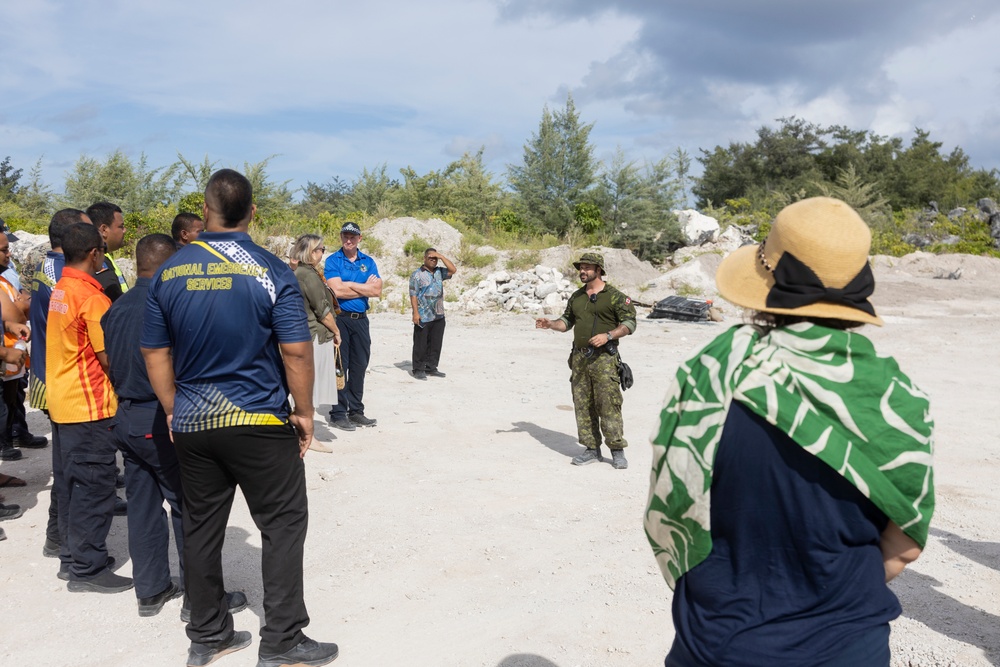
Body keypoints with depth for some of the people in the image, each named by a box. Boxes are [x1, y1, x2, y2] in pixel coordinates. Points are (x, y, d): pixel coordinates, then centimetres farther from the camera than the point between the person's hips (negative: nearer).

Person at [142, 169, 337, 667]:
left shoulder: (168, 273, 2)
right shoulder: (270, 271, -11)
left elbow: (155, 353, 7)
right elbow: (296, 351, -13)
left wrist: (173, 411, 16)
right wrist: (303, 412, -1)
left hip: (191, 423, 5)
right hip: (259, 421, -4)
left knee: (201, 527, 14)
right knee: (283, 524, 6)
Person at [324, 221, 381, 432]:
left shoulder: (368, 262, 11)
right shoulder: (332, 261, -2)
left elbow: (377, 290, -2)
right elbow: (337, 290, -16)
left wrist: (349, 285, -9)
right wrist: (364, 287, -7)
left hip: (361, 319, 5)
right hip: (340, 318, -5)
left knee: (359, 366, 10)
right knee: (339, 366, -2)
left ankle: (356, 411, 20)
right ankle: (338, 414, 4)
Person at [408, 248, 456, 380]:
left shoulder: (439, 272, 13)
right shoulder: (417, 275, -5)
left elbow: (453, 270, 1)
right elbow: (413, 295, -9)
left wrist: (442, 257, -4)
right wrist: (415, 313, -16)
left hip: (438, 316, 6)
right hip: (423, 317, -6)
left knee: (435, 344, 10)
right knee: (420, 344, 0)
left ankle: (431, 368, 19)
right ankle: (418, 370, 7)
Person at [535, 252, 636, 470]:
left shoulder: (615, 296, -3)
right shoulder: (576, 297, 16)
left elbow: (629, 323, -6)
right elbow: (567, 321, 23)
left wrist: (607, 335, -19)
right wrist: (550, 324, 5)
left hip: (604, 357, -6)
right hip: (579, 357, 6)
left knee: (608, 403, -9)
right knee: (582, 405, 6)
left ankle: (617, 450, 0)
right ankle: (592, 449, 15)